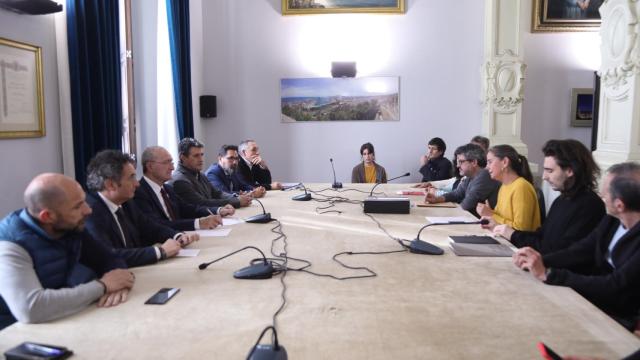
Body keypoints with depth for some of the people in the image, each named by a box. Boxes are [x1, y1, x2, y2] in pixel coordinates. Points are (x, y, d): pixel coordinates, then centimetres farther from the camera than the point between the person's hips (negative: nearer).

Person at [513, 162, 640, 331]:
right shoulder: (613, 219, -2)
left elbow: (614, 287, -28)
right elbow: (582, 251, 3)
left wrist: (547, 274, -27)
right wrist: (540, 260, -15)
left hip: (620, 319, -6)